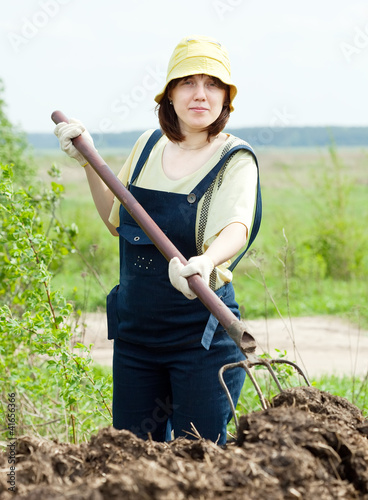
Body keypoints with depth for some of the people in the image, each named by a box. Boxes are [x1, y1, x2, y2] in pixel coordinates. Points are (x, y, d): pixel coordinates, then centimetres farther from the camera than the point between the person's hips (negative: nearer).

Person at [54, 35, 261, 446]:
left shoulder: (235, 159, -10)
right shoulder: (149, 146, 6)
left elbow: (236, 227, -30)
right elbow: (117, 222, 19)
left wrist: (206, 262, -50)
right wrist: (88, 161, 10)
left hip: (201, 335, -5)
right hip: (135, 331, 5)